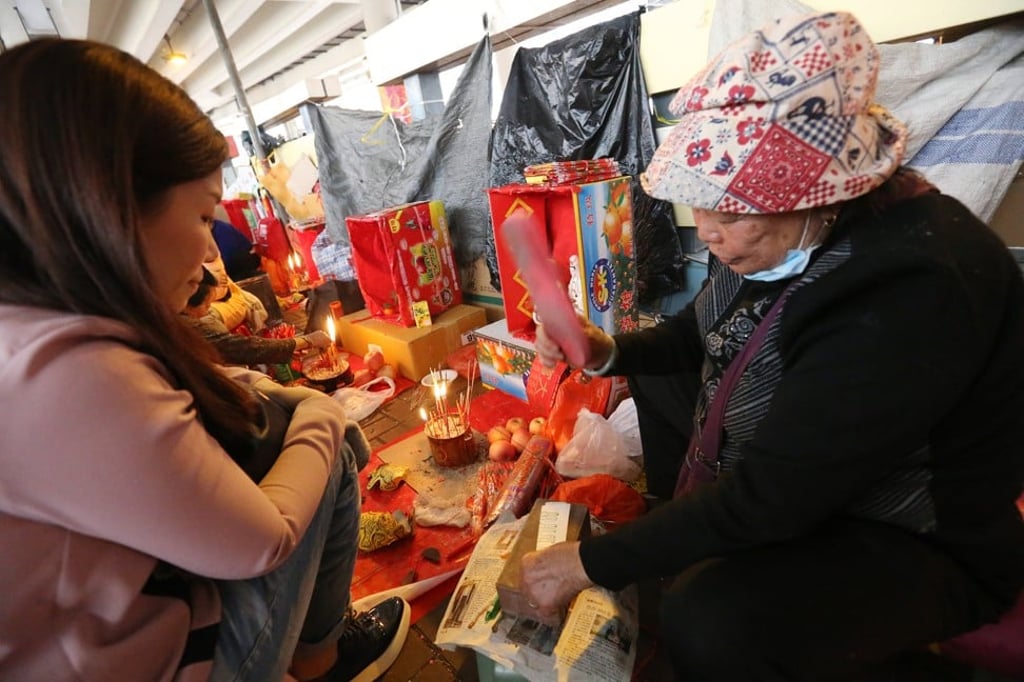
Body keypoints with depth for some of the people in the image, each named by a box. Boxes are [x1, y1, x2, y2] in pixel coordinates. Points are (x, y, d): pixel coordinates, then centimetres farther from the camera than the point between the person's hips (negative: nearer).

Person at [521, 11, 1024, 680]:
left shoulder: (912, 297, -34)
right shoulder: (790, 227, -11)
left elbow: (766, 499, -32)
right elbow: (701, 334, 3)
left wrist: (591, 563, -24)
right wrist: (607, 350, -16)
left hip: (915, 542, -7)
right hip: (777, 466, 7)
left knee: (709, 622, -30)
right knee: (650, 377, 8)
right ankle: (685, 543, 14)